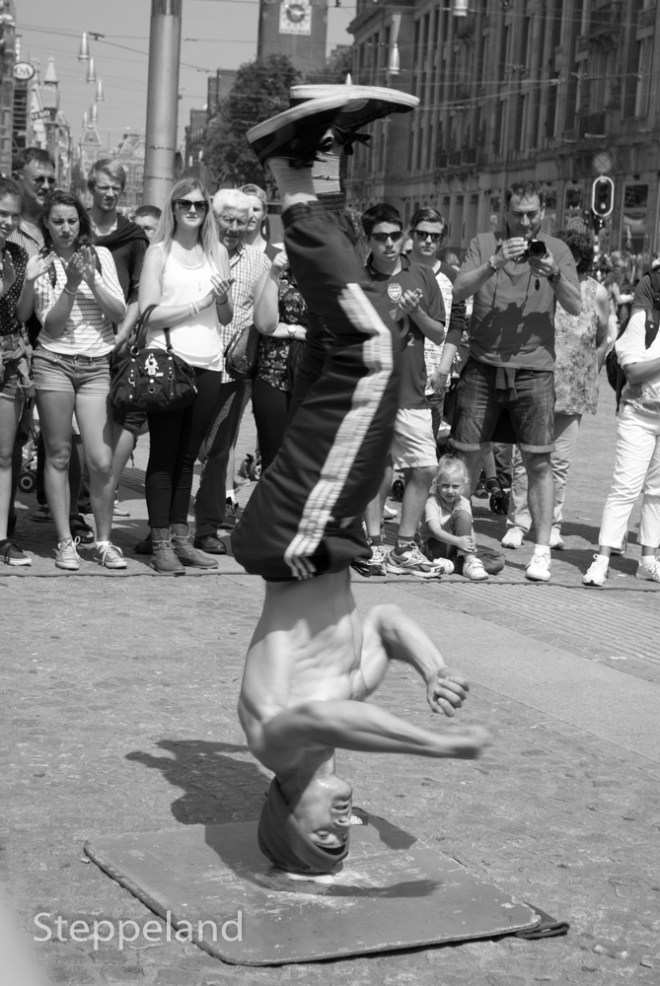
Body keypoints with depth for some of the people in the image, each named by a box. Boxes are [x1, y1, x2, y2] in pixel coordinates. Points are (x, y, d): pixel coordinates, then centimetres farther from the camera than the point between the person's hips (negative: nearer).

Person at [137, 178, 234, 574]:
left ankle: (180, 536, 14)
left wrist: (223, 298, -5)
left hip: (208, 363, 4)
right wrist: (199, 302, -11)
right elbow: (149, 313, -7)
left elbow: (227, 318, 16)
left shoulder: (218, 253, 13)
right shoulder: (159, 252, 2)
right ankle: (161, 543, 1)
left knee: (188, 455, 8)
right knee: (164, 454, -1)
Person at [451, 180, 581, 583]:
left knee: (539, 460, -2)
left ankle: (542, 550, 3)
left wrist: (554, 274, -18)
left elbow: (576, 307, -1)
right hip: (484, 365, 0)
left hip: (534, 370, 0)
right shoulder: (484, 244, 6)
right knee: (466, 455, 3)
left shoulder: (556, 250, 6)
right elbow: (460, 290, -8)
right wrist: (495, 263, -22)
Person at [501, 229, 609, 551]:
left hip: (573, 393, 1)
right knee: (523, 458, -1)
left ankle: (552, 525, 18)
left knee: (560, 462, 7)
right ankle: (518, 523, 8)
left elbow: (601, 343, 11)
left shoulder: (596, 294, -1)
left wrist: (588, 379, 9)